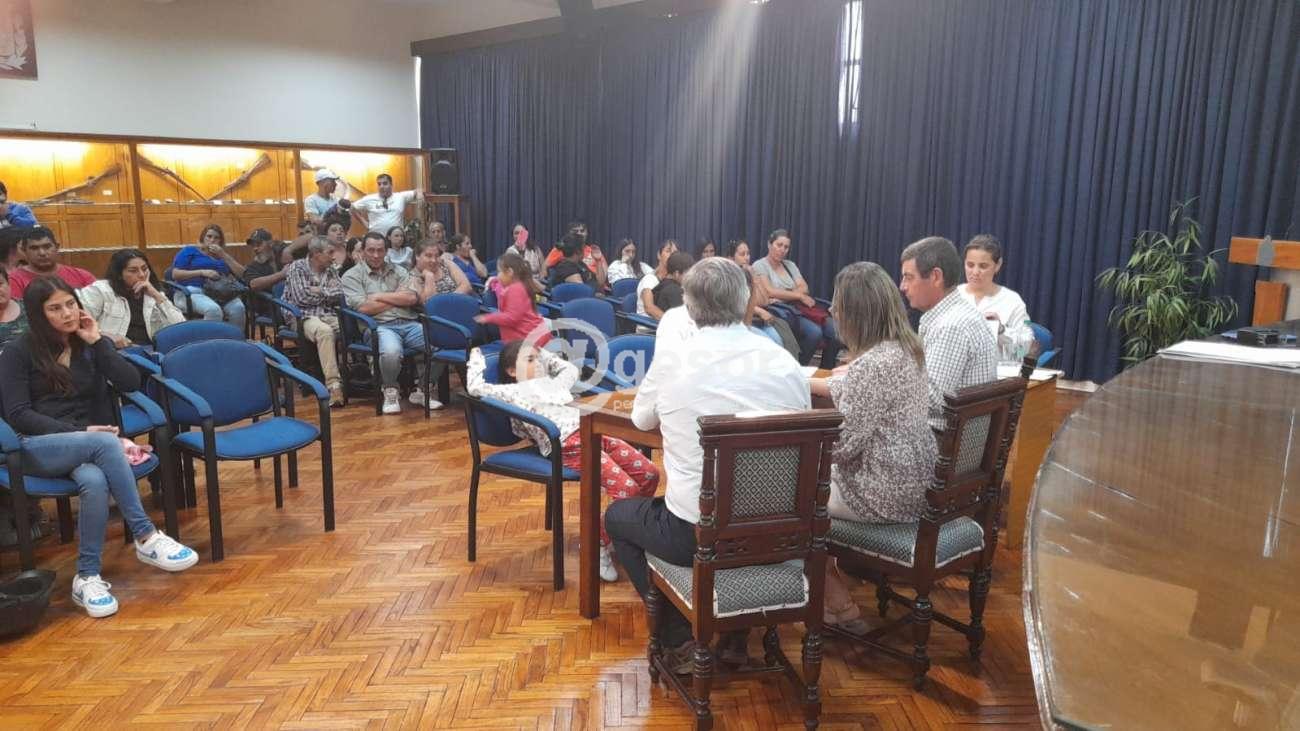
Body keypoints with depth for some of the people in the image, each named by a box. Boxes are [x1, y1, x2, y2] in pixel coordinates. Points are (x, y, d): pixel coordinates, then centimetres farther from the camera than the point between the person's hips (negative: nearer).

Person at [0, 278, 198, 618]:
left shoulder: (93, 344, 15)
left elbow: (131, 383, -2)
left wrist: (96, 342, -6)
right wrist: (78, 433, -15)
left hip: (89, 446, 3)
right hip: (38, 448, -3)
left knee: (94, 482, -35)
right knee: (104, 443, -36)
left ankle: (87, 577, -28)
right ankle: (146, 537, -34)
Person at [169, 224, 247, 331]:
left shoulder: (224, 255, 27)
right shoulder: (189, 251, 18)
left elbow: (242, 274, 12)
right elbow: (175, 274, 4)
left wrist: (223, 255, 5)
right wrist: (202, 272, -8)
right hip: (192, 292, -3)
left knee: (238, 307, -33)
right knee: (213, 309, -39)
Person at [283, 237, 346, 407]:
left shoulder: (330, 270, 18)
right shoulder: (297, 268, 2)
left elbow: (339, 295, 5)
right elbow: (302, 298, -9)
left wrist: (319, 291, -4)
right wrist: (328, 293, 3)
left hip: (329, 316, 5)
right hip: (305, 316, -5)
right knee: (325, 331, -38)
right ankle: (334, 385, -44)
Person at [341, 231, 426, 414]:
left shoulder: (398, 271, 20)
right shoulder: (352, 276, 9)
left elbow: (413, 298, 4)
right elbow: (364, 308, -6)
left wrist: (380, 297, -1)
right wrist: (399, 297, 3)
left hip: (409, 324, 4)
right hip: (379, 326, -4)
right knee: (391, 351, -40)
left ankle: (420, 390, 0)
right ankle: (390, 392, -8)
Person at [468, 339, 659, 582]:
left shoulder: (552, 383, 33)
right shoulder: (513, 391, 12)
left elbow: (571, 369, 51)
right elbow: (475, 388, 2)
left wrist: (542, 353, 47)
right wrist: (477, 358, 19)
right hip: (569, 445, -8)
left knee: (649, 473, -4)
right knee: (627, 489, -23)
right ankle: (599, 545, -2)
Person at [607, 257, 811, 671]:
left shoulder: (671, 361, -9)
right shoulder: (786, 363, -4)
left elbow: (642, 420, 10)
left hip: (695, 536, -3)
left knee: (617, 515, 26)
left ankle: (679, 637, 18)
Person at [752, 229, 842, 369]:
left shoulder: (790, 265, 21)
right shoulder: (760, 266, 1)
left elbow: (804, 288, 8)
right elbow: (770, 292, -12)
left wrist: (783, 296, -12)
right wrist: (799, 296, -10)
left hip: (799, 309, 6)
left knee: (834, 330, -18)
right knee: (814, 332, -31)